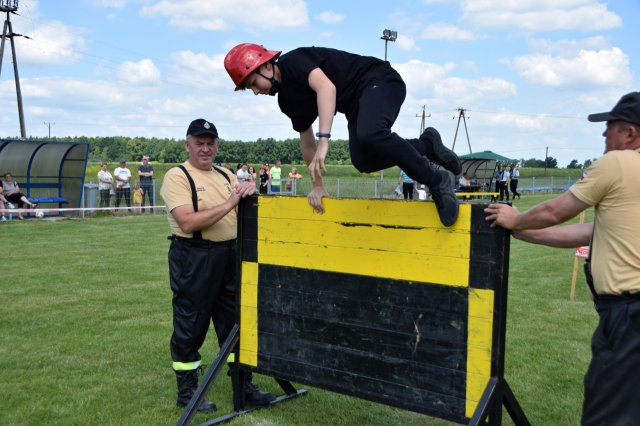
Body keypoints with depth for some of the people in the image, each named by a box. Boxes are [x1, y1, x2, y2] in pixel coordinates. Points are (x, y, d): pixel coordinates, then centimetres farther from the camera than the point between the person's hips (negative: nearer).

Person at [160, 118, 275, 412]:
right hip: (194, 259, -6)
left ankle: (242, 385, 25)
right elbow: (188, 223, -20)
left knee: (235, 323, 13)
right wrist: (228, 204, -22)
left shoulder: (226, 176, 13)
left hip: (229, 256, 7)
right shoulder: (177, 176, -8)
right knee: (190, 328, 5)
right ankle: (186, 392, 20)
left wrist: (249, 192, -10)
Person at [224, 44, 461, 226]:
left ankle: (438, 181, -25)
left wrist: (324, 140, -43)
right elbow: (306, 142, 20)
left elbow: (327, 87, -33)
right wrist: (317, 186, 18)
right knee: (362, 161, -16)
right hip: (357, 102, 8)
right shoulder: (287, 99, 11)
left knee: (369, 134, -37)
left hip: (379, 81, -8)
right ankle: (426, 144, 3)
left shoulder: (292, 61, -15)